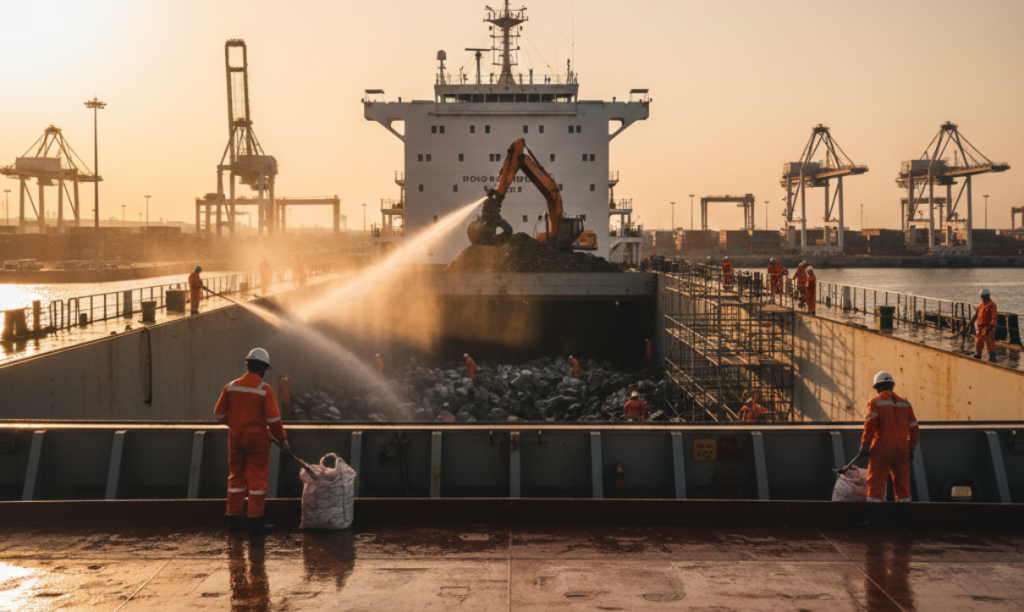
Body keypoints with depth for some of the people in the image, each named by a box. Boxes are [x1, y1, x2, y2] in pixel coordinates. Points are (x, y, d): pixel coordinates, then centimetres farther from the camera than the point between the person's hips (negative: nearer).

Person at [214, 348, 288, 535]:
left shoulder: (231, 386, 1)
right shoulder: (265, 390, -12)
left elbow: (219, 413, 7)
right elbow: (273, 419, -13)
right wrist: (282, 439, 0)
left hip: (235, 436, 5)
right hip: (257, 437, -5)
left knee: (236, 476, 15)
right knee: (257, 479, 2)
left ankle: (233, 519, 19)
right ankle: (255, 522, 2)